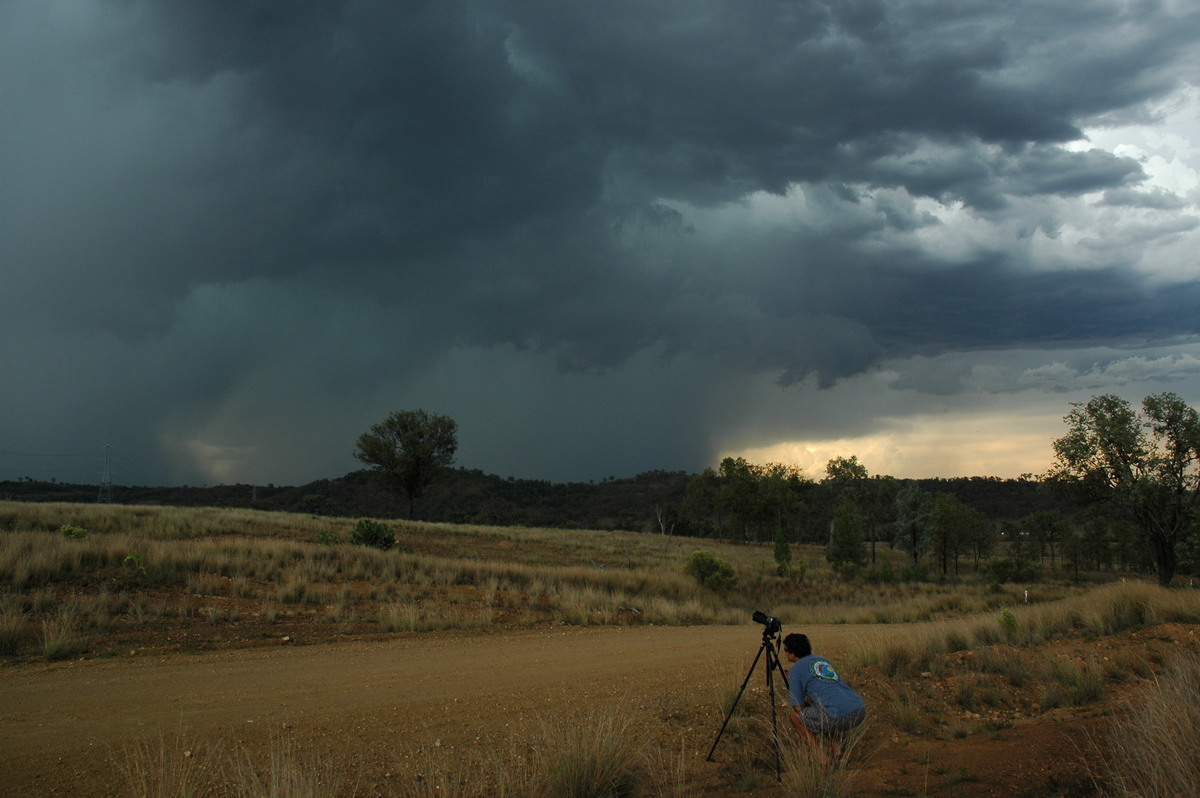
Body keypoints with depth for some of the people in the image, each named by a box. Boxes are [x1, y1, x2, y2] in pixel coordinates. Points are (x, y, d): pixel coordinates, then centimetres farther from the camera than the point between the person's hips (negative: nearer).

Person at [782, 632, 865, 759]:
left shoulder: (796, 670, 5)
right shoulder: (823, 660, 26)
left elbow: (798, 707, 5)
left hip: (839, 716, -7)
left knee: (795, 716, 14)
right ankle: (836, 752, 19)